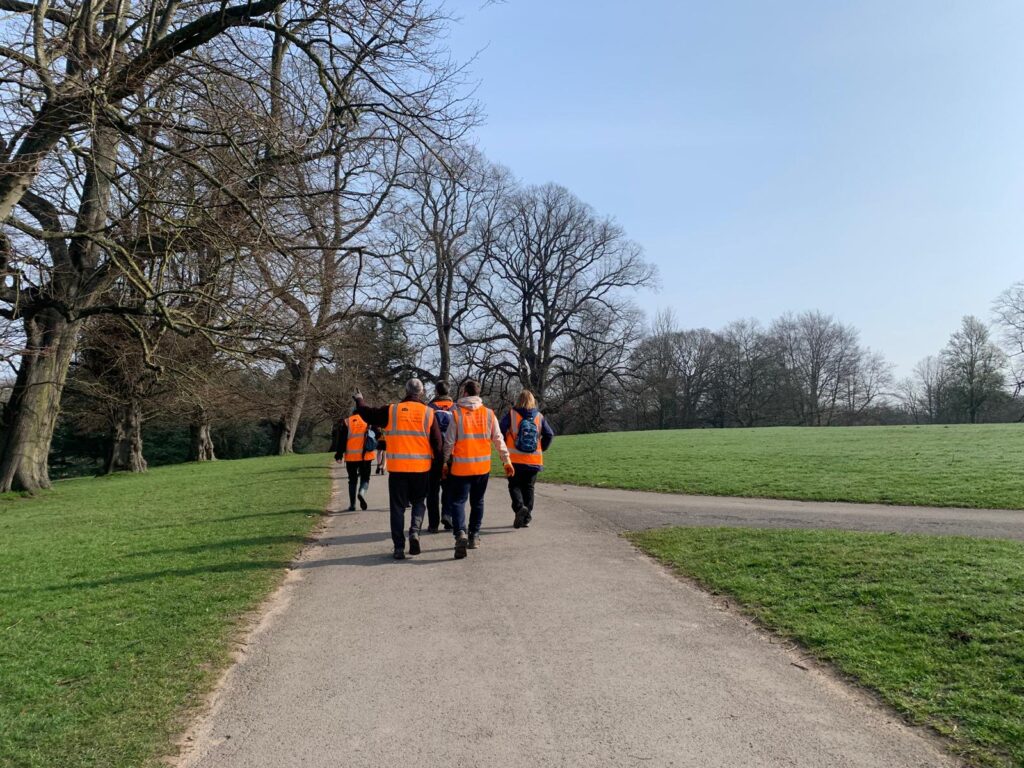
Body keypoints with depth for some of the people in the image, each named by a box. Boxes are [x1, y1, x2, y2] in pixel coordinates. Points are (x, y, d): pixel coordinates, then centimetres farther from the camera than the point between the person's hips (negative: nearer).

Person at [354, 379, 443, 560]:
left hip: (397, 467, 0)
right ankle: (414, 531, -6)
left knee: (398, 507, 9)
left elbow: (368, 415, 13)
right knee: (419, 502, 18)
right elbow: (437, 442, -1)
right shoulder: (428, 413, 0)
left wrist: (359, 400, 32)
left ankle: (399, 547, 7)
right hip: (421, 468, 0)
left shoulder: (391, 410, 0)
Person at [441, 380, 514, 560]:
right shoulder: (489, 414, 2)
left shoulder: (456, 413, -6)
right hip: (482, 466, 3)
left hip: (461, 467, -3)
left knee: (457, 501, 2)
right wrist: (506, 461, 10)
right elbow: (498, 440, 3)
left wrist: (444, 463, 6)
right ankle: (474, 536, 23)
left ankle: (460, 533, -19)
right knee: (477, 502, 17)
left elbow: (449, 442, -4)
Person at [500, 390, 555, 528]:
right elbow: (550, 434, 2)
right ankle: (526, 518, 13)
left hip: (515, 460, -2)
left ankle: (519, 507, -18)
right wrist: (541, 449, 15)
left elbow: (500, 432, -11)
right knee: (528, 487, 13)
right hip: (534, 460, 3)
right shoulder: (539, 417, 2)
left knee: (514, 485, 8)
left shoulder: (511, 415, -5)